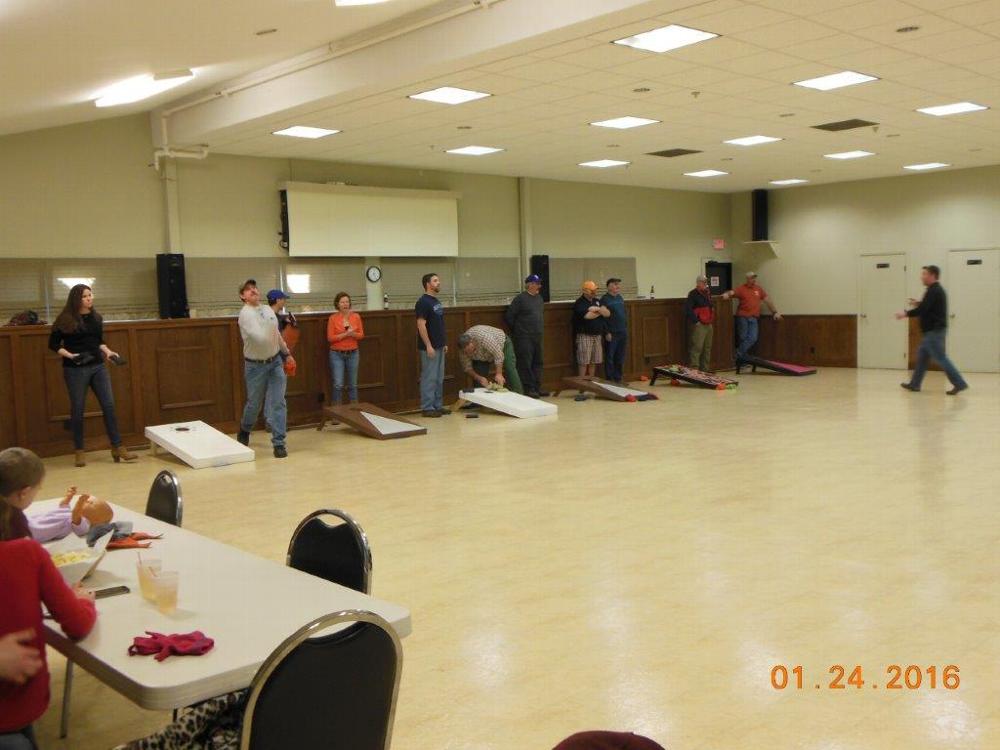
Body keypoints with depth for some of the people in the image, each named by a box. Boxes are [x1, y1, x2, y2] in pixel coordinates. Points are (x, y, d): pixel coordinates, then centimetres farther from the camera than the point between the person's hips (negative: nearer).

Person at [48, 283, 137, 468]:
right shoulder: (66, 320, -5)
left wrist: (107, 352, 3)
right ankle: (80, 451, 13)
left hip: (97, 366, 4)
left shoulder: (97, 318, 8)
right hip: (75, 370, -4)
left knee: (109, 405, -1)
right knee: (77, 410, 2)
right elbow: (53, 344, -1)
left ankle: (117, 447, 5)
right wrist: (69, 355, -16)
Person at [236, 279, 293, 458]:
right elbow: (260, 338, -30)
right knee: (254, 403, 12)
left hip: (276, 362, 4)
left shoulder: (268, 309, 6)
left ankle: (279, 443, -1)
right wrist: (270, 337, -14)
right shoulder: (245, 314, -17)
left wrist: (287, 354, 18)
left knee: (278, 403, -4)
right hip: (256, 365, -4)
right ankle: (245, 429, 42)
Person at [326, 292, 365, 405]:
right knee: (338, 385, -7)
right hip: (337, 354, -2)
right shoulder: (333, 318, -5)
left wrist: (353, 334, -17)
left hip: (353, 353, 2)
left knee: (352, 384, 9)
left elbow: (361, 335, 4)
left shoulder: (356, 316, 2)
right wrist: (345, 334, -18)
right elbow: (330, 338, -8)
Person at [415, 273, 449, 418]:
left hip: (439, 346, 9)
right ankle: (427, 408, 1)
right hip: (430, 347, -9)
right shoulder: (423, 302, -13)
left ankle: (438, 405, 18)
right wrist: (428, 346, -20)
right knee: (429, 378, -4)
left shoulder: (437, 302, 14)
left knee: (439, 378, 11)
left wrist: (444, 343, 17)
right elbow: (421, 325, -18)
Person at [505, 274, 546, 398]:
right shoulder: (520, 299, -9)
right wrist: (516, 331, 0)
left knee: (537, 363, 11)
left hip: (538, 337, 7)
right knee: (525, 364, -5)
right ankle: (528, 389, 0)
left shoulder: (539, 298, 12)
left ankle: (537, 388, 18)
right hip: (524, 338, -7)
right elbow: (509, 316, -8)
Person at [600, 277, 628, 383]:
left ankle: (618, 378, 21)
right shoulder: (605, 299, -9)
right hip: (612, 334, -7)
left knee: (620, 358, 12)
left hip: (623, 333, 7)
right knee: (610, 358, -1)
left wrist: (626, 329, 13)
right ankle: (610, 380, 5)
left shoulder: (620, 298, 13)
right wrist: (607, 333, -17)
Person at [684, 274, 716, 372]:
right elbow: (687, 309, -19)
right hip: (699, 326, -9)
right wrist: (695, 321, -17)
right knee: (696, 348, -11)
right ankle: (694, 370, -10)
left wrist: (712, 321, 18)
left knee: (707, 349, 12)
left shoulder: (707, 293, 16)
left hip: (709, 325, 9)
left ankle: (705, 370, 20)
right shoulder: (693, 294, -10)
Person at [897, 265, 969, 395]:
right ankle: (914, 384, 21)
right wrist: (918, 304, 13)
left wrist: (905, 314, -11)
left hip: (934, 330, -11)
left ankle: (959, 383, -10)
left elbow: (922, 310, -23)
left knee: (940, 358, -10)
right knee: (922, 355, 15)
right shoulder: (937, 290, 16)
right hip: (933, 330, 11)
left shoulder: (933, 291, -17)